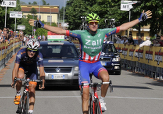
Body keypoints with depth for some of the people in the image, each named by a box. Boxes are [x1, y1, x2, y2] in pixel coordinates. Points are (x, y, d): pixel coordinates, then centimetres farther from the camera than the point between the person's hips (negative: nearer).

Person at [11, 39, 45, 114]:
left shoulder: (39, 56, -31)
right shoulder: (21, 53, -35)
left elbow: (41, 71, -31)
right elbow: (15, 68, -35)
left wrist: (42, 83, -42)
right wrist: (13, 81, -44)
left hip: (32, 68, 1)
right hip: (21, 65, -1)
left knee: (32, 88, -9)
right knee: (20, 77, -34)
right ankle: (18, 94, -6)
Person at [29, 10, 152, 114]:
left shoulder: (103, 32, -7)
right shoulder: (81, 34, -14)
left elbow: (122, 27, -2)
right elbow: (60, 31, -17)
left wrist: (140, 19, -2)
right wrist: (42, 25, -24)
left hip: (96, 64, 2)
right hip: (84, 64, -2)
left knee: (106, 78, -30)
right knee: (85, 93, -8)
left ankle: (102, 100, -7)